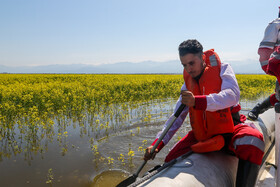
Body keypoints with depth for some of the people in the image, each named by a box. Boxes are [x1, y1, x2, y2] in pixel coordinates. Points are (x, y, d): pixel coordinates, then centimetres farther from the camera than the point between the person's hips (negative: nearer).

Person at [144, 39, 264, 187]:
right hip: (202, 135, 5)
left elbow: (233, 95, -25)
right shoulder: (188, 83, 7)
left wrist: (197, 101, -40)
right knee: (171, 161, -4)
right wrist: (158, 143, -6)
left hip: (228, 129, -4)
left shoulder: (222, 69, -5)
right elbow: (177, 116, 6)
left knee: (253, 141, -35)